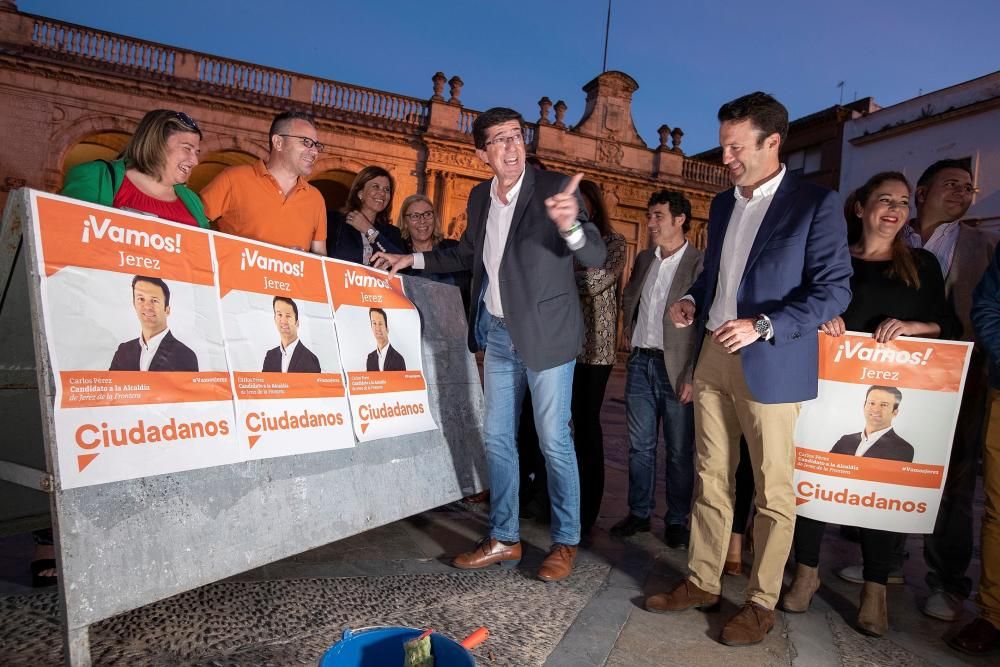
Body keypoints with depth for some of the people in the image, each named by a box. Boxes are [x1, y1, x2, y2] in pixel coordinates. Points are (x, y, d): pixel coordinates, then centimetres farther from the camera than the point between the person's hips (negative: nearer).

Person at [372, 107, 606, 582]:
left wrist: (571, 225, -39)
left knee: (554, 440, 2)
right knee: (497, 438, 11)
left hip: (545, 334, -6)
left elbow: (596, 256, -19)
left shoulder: (554, 187, -11)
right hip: (499, 334, 6)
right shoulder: (479, 197, 7)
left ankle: (565, 542, 20)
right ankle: (503, 539, 26)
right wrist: (412, 260, 19)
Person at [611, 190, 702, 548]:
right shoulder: (644, 259, 11)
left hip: (676, 368, -5)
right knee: (640, 446, 12)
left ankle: (677, 520, 21)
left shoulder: (701, 263, -9)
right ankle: (639, 513, 25)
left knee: (679, 451, 6)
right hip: (640, 363, 6)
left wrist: (693, 377, -17)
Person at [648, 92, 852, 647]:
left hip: (770, 365, -6)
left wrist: (762, 325, -21)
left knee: (772, 491, 6)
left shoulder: (816, 203, -6)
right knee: (710, 477, 12)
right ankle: (702, 583, 26)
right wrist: (693, 300, 2)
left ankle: (761, 602, 21)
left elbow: (834, 288, -10)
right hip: (713, 358, 6)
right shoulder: (723, 204, 14)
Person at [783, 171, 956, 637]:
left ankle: (875, 590, 18)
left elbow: (949, 326, 7)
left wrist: (914, 326, -13)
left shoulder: (922, 265, 10)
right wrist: (819, 319, -15)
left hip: (895, 387, 1)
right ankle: (807, 572, 17)